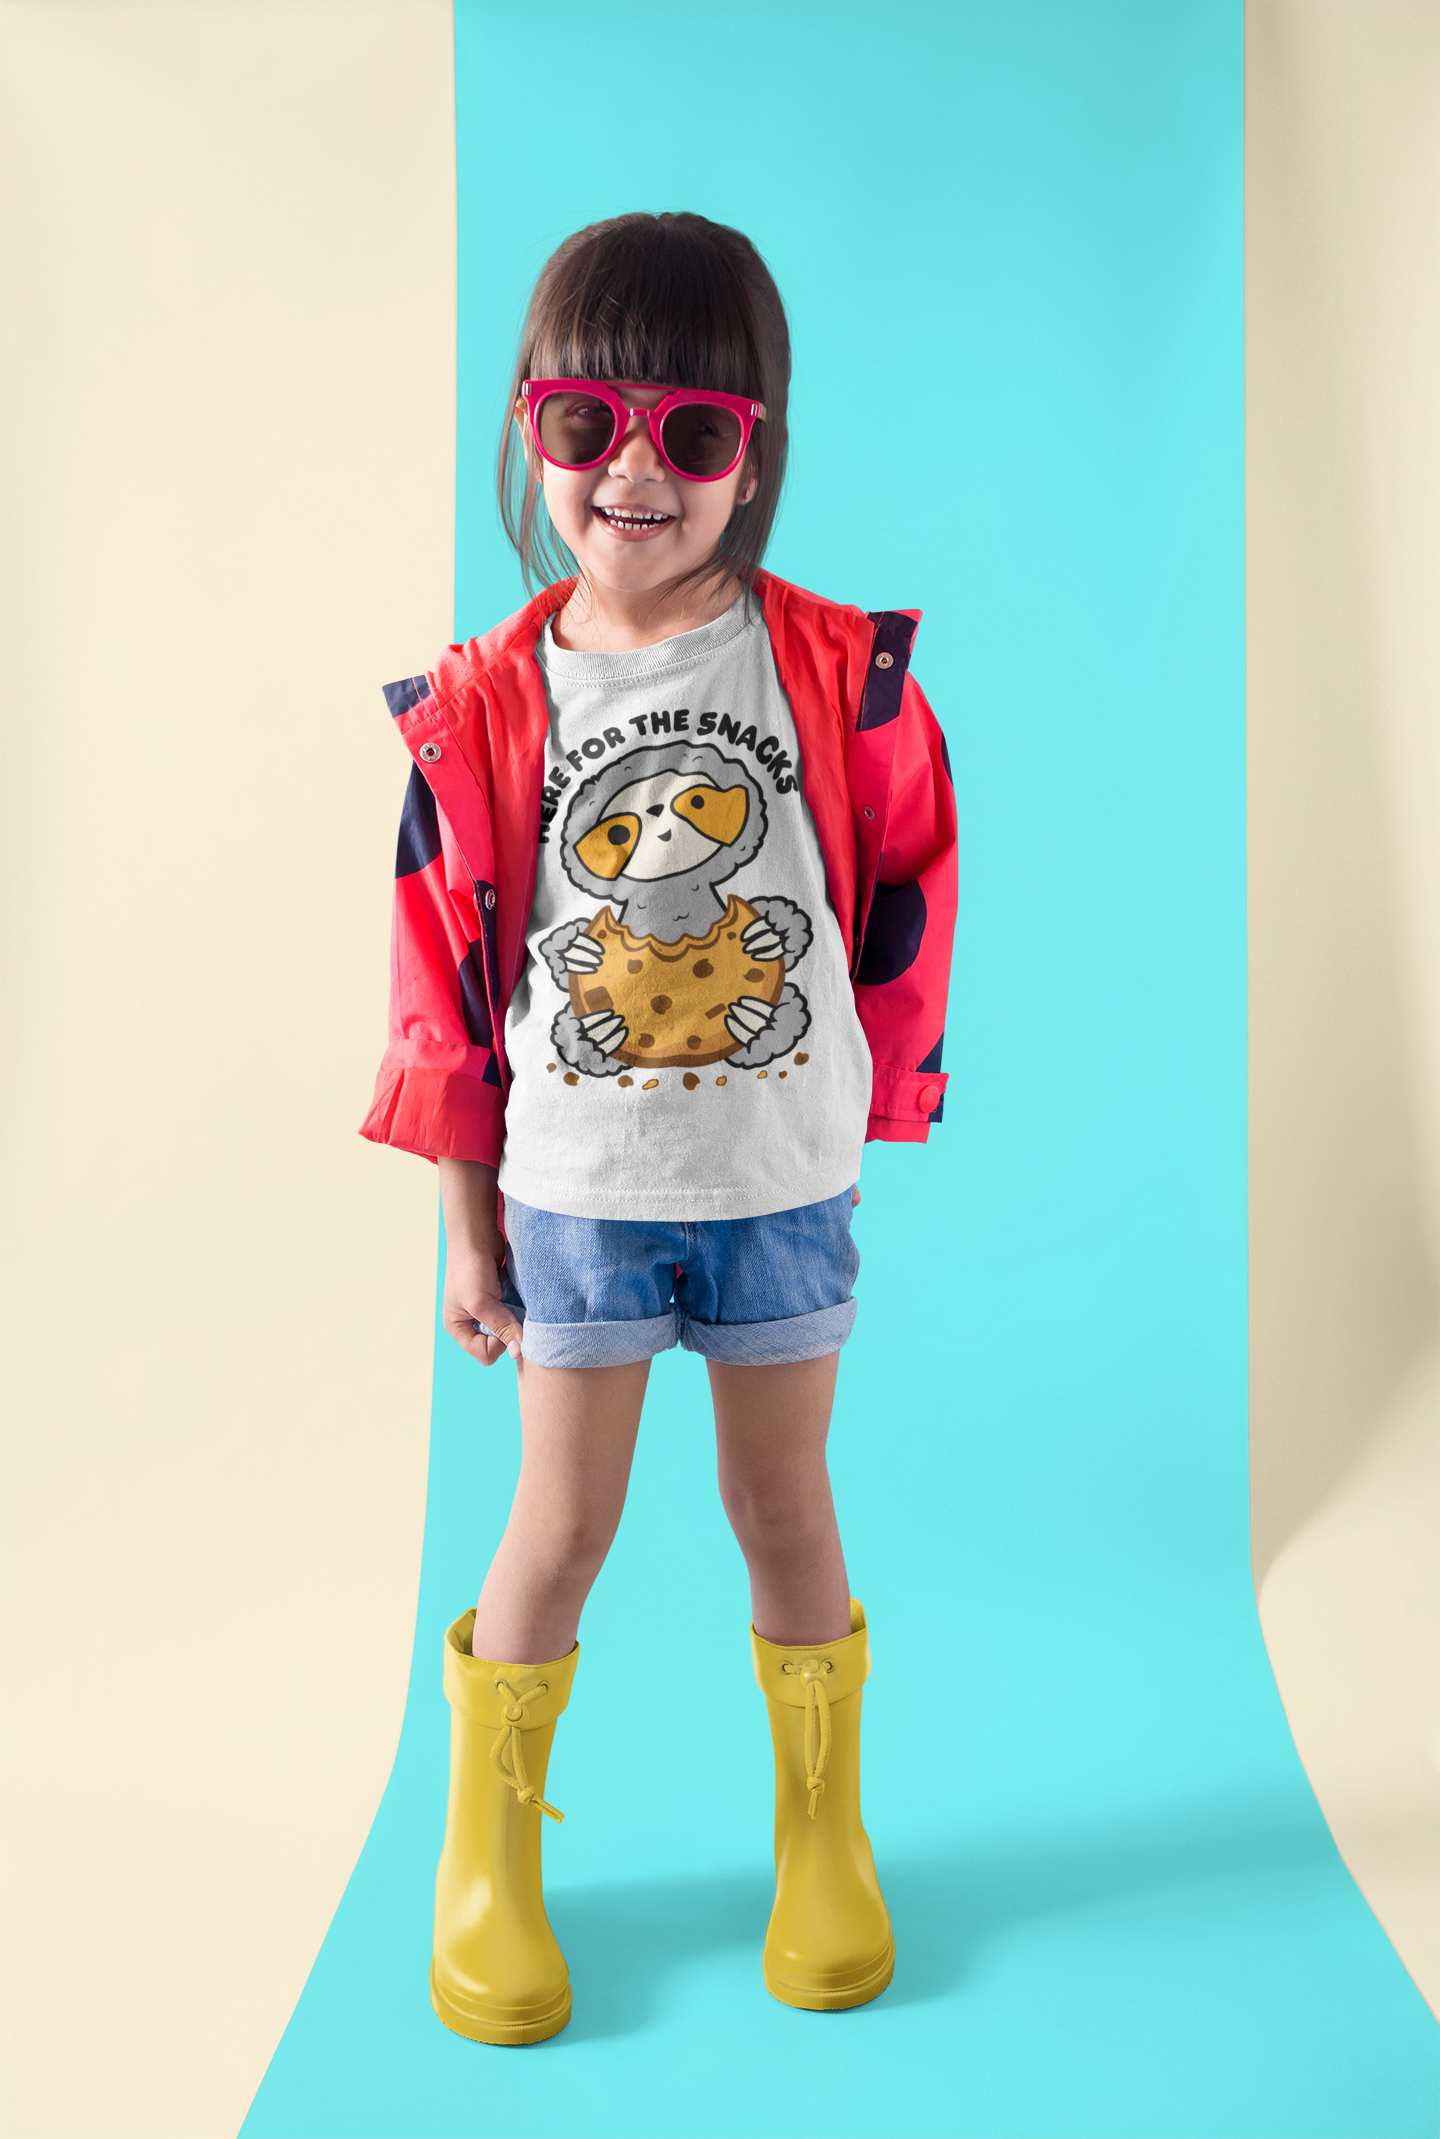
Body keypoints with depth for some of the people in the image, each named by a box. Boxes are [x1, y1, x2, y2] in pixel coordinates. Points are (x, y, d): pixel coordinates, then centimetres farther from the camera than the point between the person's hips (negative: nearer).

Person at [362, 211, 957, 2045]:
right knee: (560, 1530, 10)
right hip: (573, 1189, 0)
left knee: (785, 1510, 14)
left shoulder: (843, 673, -6)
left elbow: (905, 902, 4)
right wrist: (467, 1226, 2)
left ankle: (822, 1837, 38)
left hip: (782, 1184, 0)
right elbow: (444, 977, -1)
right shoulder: (483, 706, -5)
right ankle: (486, 1858, 34)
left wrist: (869, 1113, 7)